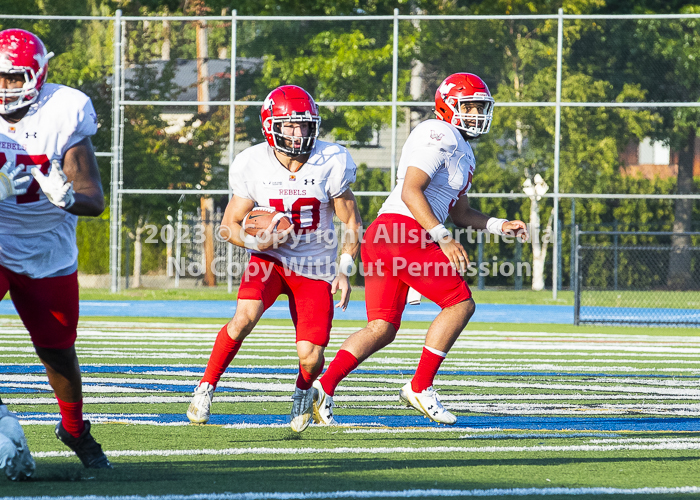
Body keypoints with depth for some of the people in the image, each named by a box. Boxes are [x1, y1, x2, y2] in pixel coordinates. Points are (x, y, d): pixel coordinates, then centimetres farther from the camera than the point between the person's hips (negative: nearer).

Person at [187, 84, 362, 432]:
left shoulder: (331, 164, -12)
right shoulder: (253, 166, -11)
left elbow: (351, 223, -1)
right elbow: (230, 224, 0)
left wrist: (345, 270, -12)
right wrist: (256, 241, -21)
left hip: (315, 268, 0)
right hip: (270, 259, 0)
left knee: (311, 358, -10)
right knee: (245, 316, -31)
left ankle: (304, 390, 27)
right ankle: (207, 386, -12)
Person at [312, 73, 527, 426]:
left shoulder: (461, 152, 26)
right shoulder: (439, 135, -7)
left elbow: (460, 213, 32)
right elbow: (411, 191, -16)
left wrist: (499, 225, 17)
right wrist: (444, 239, -21)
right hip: (403, 231, -10)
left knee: (382, 329, 6)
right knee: (460, 304, -3)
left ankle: (324, 387, -5)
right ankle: (420, 387, -2)